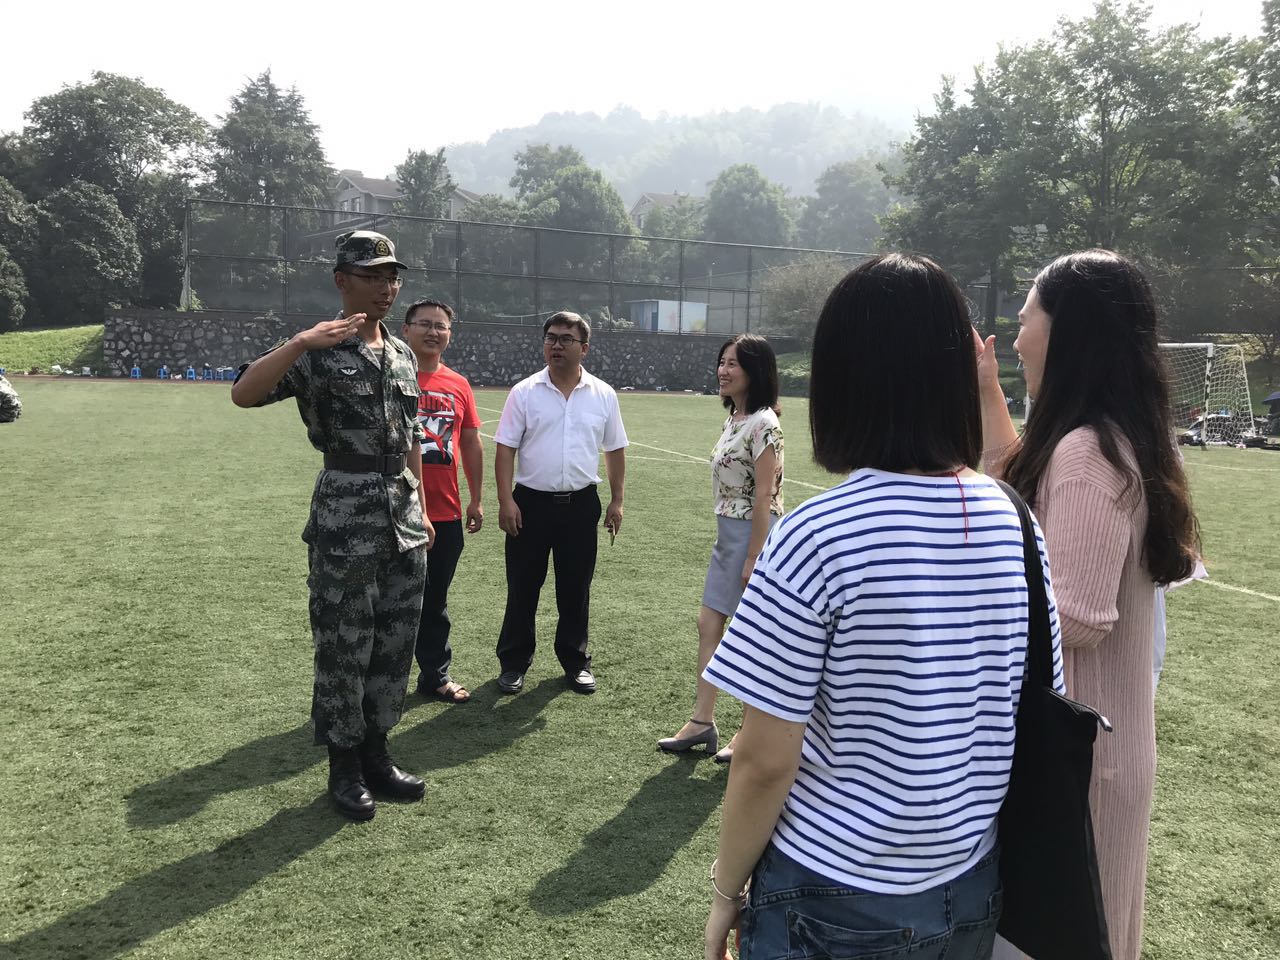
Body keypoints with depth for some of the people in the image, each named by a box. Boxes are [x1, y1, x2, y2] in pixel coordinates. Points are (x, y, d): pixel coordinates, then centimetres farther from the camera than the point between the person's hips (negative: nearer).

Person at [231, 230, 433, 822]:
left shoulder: (403, 356, 12)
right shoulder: (317, 351, -7)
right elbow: (244, 394, -22)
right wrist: (301, 342, -33)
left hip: (405, 523, 6)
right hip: (345, 523, -6)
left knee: (395, 646, 13)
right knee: (343, 650, 4)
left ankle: (376, 756, 28)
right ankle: (344, 767, 21)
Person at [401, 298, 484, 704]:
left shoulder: (459, 385, 8)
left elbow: (471, 444, 14)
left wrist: (476, 499, 13)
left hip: (446, 514, 4)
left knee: (435, 600, 15)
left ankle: (436, 674, 27)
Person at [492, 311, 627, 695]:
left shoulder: (603, 395, 3)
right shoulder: (524, 392, -3)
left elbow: (615, 451, 10)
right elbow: (505, 449, -4)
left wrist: (617, 500, 7)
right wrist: (505, 500, -11)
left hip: (580, 504, 2)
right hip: (531, 503, -1)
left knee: (576, 589, 11)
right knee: (522, 588, 7)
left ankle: (575, 660, 26)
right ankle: (514, 663, 20)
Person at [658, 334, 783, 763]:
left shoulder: (762, 424, -18)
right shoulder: (734, 419, 10)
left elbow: (764, 495, -20)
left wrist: (753, 559, -20)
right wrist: (730, 544, 17)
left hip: (752, 534, -9)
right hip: (728, 534, 10)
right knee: (708, 624, 12)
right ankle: (702, 722, 22)